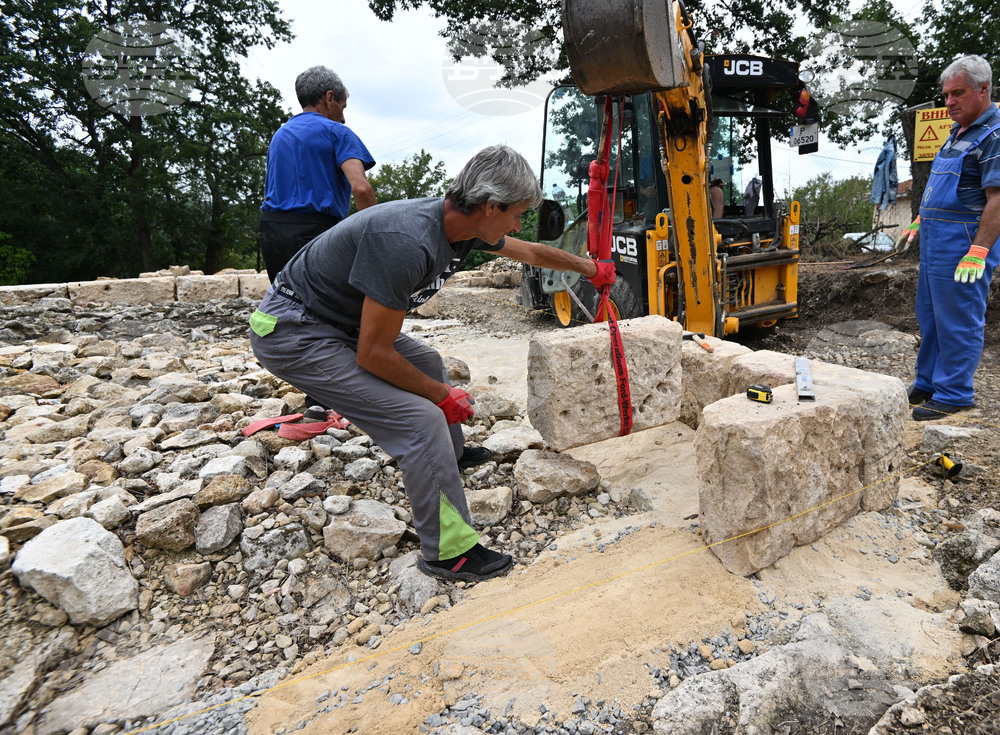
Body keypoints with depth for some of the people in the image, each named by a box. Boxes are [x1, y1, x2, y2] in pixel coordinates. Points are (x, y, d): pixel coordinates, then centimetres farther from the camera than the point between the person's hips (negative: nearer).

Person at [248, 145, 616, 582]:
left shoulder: (462, 223, -4)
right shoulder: (407, 245, -33)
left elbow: (531, 253, 15)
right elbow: (373, 354, -25)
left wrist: (591, 269, 29)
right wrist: (443, 396, -13)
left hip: (345, 323, 9)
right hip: (294, 334, -9)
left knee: (427, 364, 21)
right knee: (421, 417, -16)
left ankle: (448, 454, 46)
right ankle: (448, 553, -2)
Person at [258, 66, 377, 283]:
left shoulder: (279, 135, 23)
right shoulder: (336, 131, -1)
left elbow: (270, 188, 20)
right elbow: (360, 188, -16)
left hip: (270, 232, 7)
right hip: (314, 231, -7)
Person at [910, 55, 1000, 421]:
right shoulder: (958, 133, 17)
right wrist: (923, 219, 25)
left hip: (964, 241, -10)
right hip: (934, 239, 10)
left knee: (958, 321, -3)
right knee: (929, 316, 15)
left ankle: (954, 394, 5)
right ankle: (927, 384, 26)